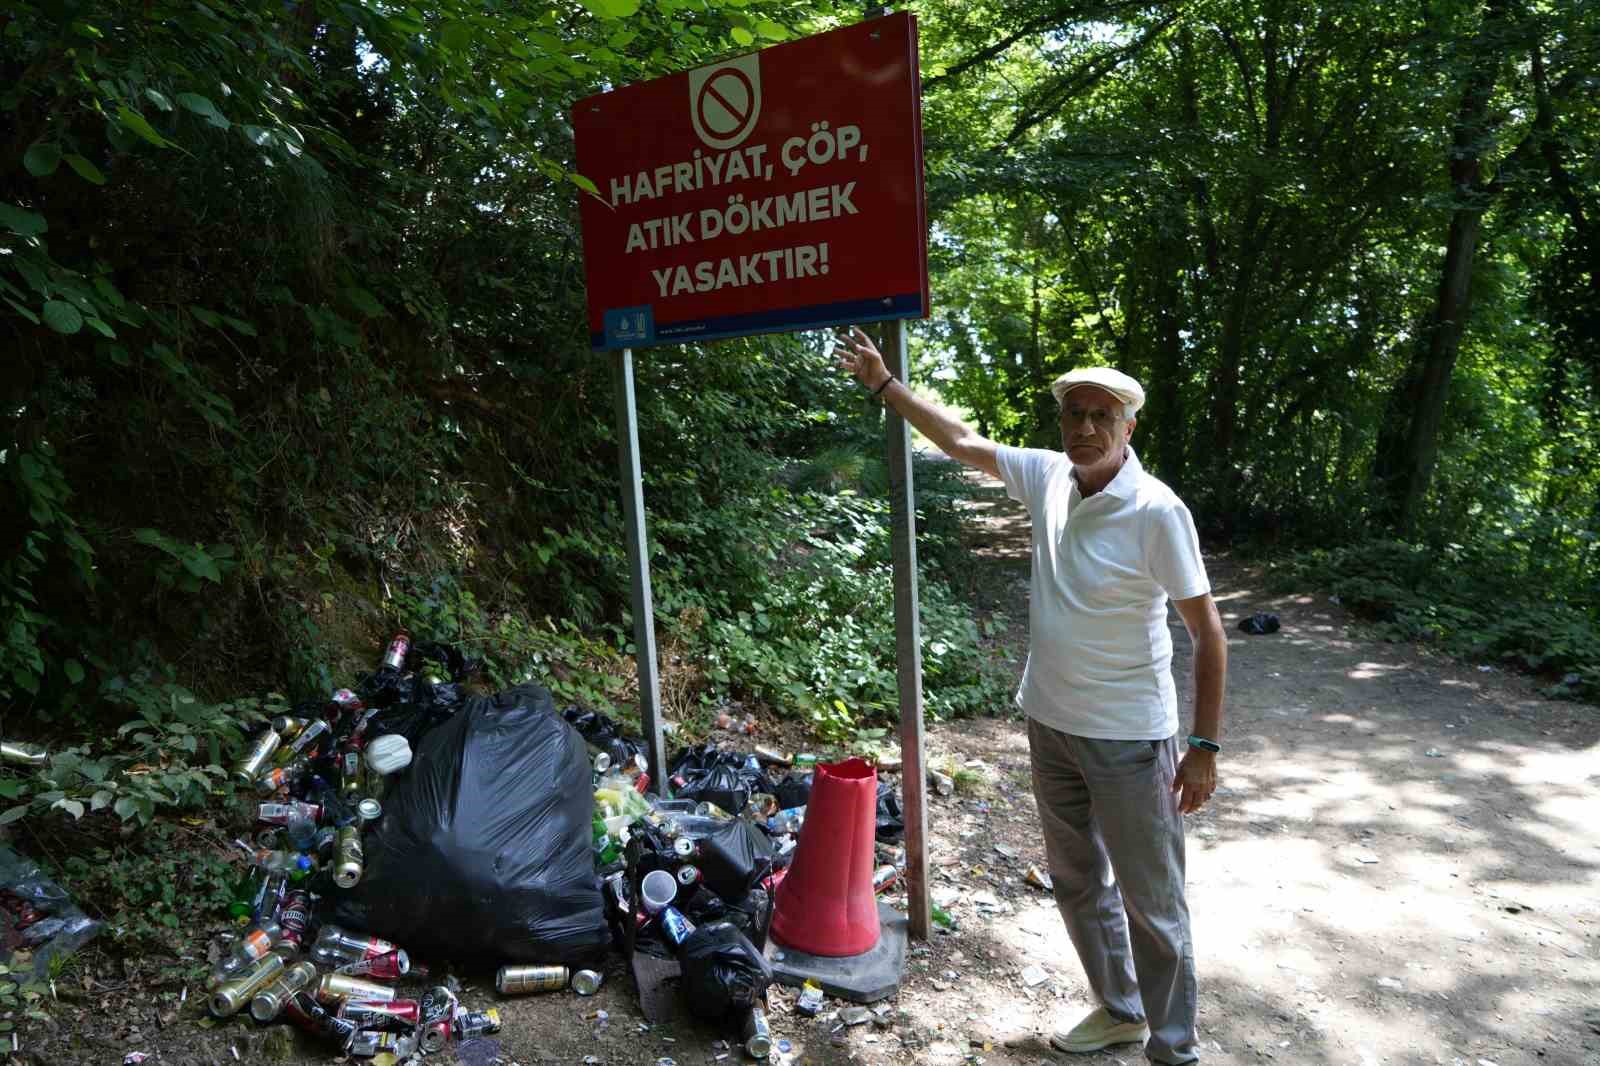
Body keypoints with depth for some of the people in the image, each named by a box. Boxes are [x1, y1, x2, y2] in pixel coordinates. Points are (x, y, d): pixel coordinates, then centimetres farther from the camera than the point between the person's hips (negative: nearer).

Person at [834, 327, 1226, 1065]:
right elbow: (959, 442, 9)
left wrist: (1205, 745, -16)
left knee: (1151, 902, 8)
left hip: (1128, 737, -6)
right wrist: (882, 383, 12)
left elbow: (1208, 632, -15)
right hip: (1050, 724, 6)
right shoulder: (1049, 476, -4)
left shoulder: (1157, 512, -20)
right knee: (1077, 882, 22)